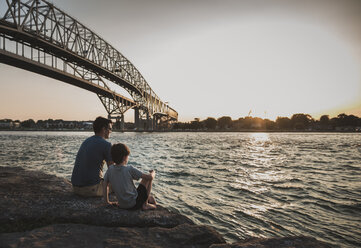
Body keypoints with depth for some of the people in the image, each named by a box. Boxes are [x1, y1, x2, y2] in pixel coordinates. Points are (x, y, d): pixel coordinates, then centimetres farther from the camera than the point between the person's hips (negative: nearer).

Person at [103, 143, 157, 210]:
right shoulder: (129, 169, -19)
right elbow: (150, 177, -17)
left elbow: (105, 186, 5)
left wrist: (107, 202, 17)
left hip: (122, 206, 7)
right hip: (134, 204, -7)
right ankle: (145, 204, 8)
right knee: (148, 178, 8)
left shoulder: (110, 169, -4)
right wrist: (153, 173, 6)